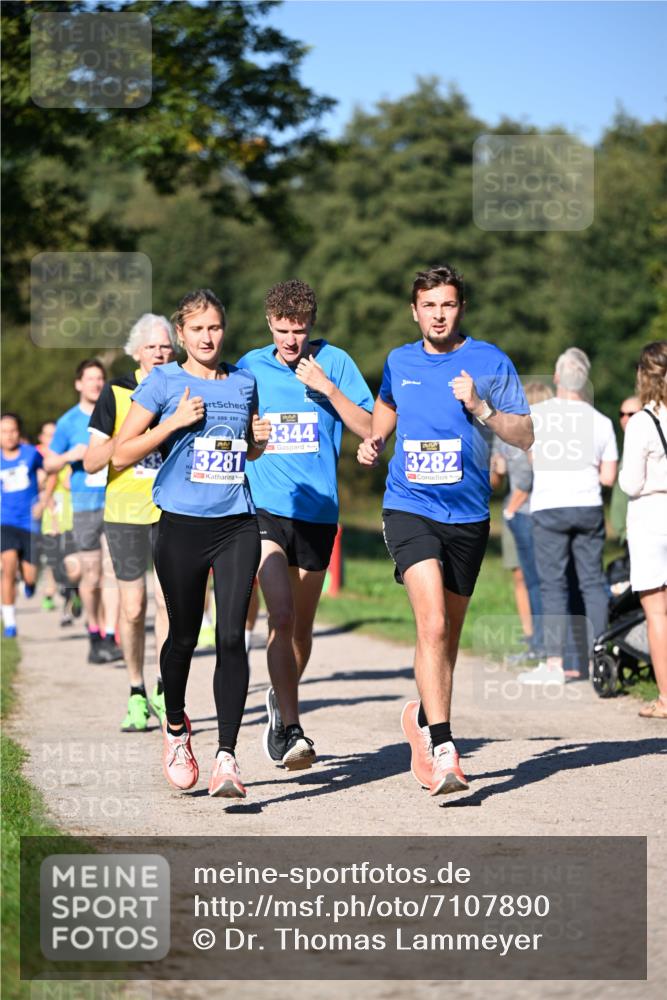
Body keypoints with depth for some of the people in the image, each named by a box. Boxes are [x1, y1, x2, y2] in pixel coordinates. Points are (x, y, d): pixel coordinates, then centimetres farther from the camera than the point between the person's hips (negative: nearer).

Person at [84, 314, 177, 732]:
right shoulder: (116, 393, -2)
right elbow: (91, 462, -5)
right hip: (125, 510, -1)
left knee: (168, 600, -8)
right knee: (133, 609, 1)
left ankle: (164, 693, 3)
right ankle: (137, 693, 17)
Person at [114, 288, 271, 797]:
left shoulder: (244, 382, 11)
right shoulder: (163, 383, 0)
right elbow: (121, 455, -3)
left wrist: (258, 440, 4)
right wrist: (176, 421, -12)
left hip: (237, 525, 2)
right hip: (182, 525, -2)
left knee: (232, 637, -11)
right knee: (184, 636, 10)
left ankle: (227, 757, -11)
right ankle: (176, 728, 37)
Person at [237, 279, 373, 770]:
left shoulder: (334, 361, 2)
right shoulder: (250, 367, 6)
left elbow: (371, 430, -4)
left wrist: (327, 387, -12)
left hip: (317, 511, 1)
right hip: (265, 508, -1)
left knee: (302, 626, 12)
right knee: (281, 616, -17)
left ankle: (282, 702, 37)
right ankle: (289, 730, -16)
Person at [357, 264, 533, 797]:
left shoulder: (491, 362, 1)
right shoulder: (400, 362, 8)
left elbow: (525, 436, 1)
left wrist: (480, 408, -14)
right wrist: (374, 441, 12)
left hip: (467, 516, 1)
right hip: (409, 509, -1)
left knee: (448, 635, 12)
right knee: (432, 625, -19)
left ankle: (423, 718, 37)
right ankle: (443, 749, -23)